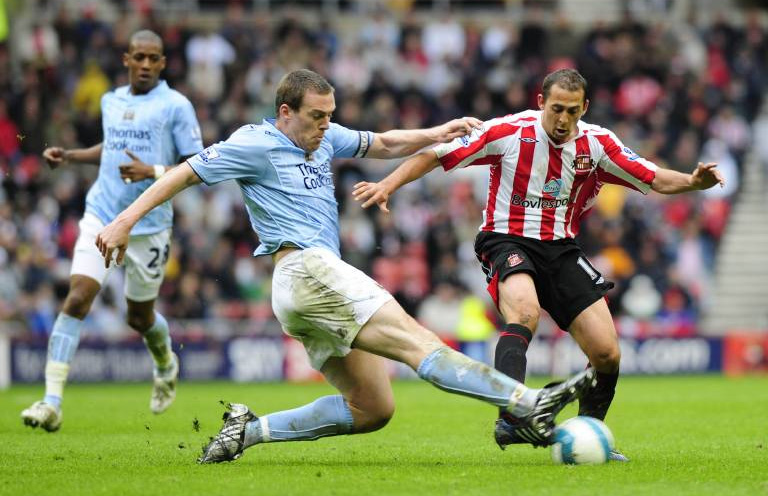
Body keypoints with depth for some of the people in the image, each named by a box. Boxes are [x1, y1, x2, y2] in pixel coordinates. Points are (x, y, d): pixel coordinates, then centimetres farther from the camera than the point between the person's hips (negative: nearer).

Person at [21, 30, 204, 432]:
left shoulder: (176, 106, -6)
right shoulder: (111, 101, 10)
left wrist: (153, 172, -21)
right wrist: (68, 156, 15)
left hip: (148, 225, -3)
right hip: (101, 217, 3)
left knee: (140, 318, 11)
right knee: (77, 299, -15)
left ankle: (166, 364, 48)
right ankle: (51, 403, -18)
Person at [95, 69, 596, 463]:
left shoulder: (323, 137, 20)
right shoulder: (256, 144, -3)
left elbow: (383, 144, 28)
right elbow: (186, 173, -1)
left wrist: (432, 134, 10)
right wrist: (125, 221, -6)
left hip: (323, 279, 10)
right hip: (306, 269, -10)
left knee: (373, 409, 6)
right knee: (417, 340, -20)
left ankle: (250, 429, 7)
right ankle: (529, 404, -31)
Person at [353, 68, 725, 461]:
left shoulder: (596, 143, -1)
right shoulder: (508, 132, -11)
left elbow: (653, 179, 1)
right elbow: (437, 154, -6)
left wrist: (693, 181, -18)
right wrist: (387, 185, -14)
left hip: (561, 248, 4)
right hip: (507, 241, -4)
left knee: (607, 354, -6)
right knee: (525, 311, -37)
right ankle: (510, 419, -47)